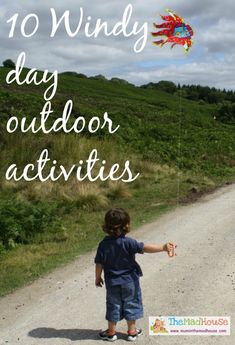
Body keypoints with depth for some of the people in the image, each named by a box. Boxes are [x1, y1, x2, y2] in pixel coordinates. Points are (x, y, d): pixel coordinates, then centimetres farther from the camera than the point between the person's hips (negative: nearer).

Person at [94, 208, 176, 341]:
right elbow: (145, 248, -29)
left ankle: (111, 332, 25)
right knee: (131, 304, 15)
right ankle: (132, 331, 25)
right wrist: (163, 247, -33)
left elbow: (99, 264, -7)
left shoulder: (104, 244, -12)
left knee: (113, 305, 15)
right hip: (129, 281, -2)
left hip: (112, 282, 2)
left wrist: (98, 277, 8)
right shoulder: (128, 242, -20)